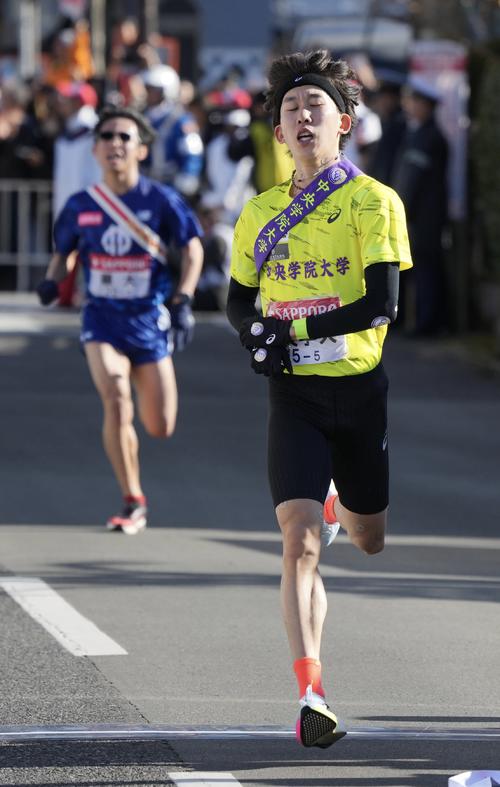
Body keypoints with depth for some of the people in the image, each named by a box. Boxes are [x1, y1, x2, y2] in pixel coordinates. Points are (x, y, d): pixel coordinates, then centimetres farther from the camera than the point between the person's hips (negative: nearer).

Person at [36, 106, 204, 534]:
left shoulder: (161, 200, -6)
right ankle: (133, 502, -12)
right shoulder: (80, 206, -1)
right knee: (115, 396, -24)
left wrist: (182, 301, -9)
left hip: (150, 318, 0)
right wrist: (53, 280, -7)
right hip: (102, 318, 0)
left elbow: (193, 248, 1)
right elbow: (63, 251, 14)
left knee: (160, 429, 2)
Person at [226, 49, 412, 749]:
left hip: (362, 385, -1)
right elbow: (239, 299, 17)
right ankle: (310, 695, -20)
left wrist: (297, 328, -19)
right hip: (294, 392, 1)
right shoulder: (262, 213, 7)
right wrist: (255, 333, -6)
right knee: (298, 540, -16)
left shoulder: (374, 203, -6)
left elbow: (383, 304, -14)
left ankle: (340, 504, 55)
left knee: (369, 539, 16)